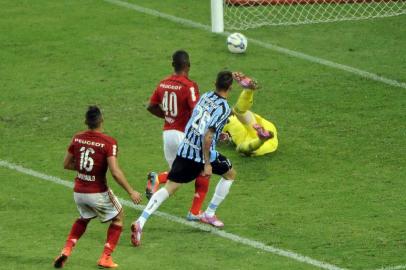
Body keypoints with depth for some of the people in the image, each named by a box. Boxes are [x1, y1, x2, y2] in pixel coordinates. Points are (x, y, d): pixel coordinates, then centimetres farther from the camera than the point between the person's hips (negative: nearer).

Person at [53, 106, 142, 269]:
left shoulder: (77, 138, -1)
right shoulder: (108, 142, -17)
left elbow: (66, 164, 9)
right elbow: (115, 172, -22)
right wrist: (131, 192, -14)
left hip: (78, 192, 5)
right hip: (98, 193, -5)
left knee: (84, 218, 33)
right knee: (118, 217, 20)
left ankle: (66, 251, 14)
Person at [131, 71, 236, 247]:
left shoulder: (205, 97, 7)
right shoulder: (224, 108, -14)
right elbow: (207, 136, -22)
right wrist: (207, 164, -18)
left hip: (185, 148, 5)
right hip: (203, 154, -5)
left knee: (169, 187, 3)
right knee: (230, 174, 23)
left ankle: (141, 221, -16)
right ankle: (209, 214, 26)